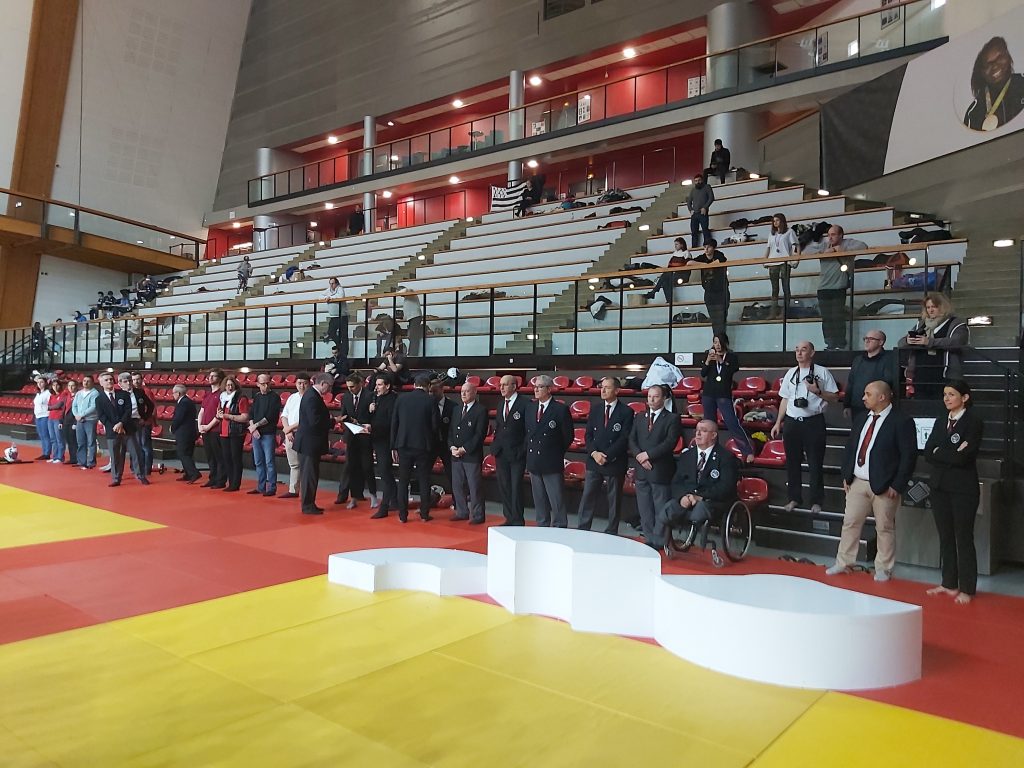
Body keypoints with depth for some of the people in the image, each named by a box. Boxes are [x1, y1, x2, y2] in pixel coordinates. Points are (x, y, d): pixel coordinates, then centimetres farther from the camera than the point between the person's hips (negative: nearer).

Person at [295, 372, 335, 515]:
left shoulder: (312, 395, 11)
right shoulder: (312, 398, -20)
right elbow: (315, 422, -25)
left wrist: (329, 419, 2)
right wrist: (333, 421, -14)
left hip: (310, 443, 10)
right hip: (309, 443, -10)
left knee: (310, 474, 15)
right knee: (309, 474, -1)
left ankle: (309, 504, 24)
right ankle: (307, 506, 8)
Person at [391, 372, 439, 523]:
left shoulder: (401, 399, 0)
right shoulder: (430, 401, -6)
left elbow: (394, 424, 2)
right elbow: (434, 425, -5)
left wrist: (393, 446, 8)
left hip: (404, 445, 2)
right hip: (423, 446, -1)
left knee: (403, 481, 9)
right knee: (424, 481, 8)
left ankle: (403, 515, 11)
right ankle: (424, 514, 11)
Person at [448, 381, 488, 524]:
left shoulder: (481, 410, -5)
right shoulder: (457, 410, 16)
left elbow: (480, 434, -11)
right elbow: (450, 431, 16)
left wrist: (464, 449, -14)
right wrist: (452, 447, -1)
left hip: (472, 455, -7)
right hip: (456, 455, 7)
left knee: (474, 486, -2)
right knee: (457, 486, 11)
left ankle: (477, 515, 5)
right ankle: (462, 512, 22)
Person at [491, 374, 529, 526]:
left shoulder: (524, 404, -10)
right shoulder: (501, 404, 13)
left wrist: (523, 450, -14)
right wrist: (495, 446, 9)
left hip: (517, 454, -7)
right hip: (501, 453, 7)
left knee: (516, 488, -2)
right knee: (503, 487, 10)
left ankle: (518, 521, 8)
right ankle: (509, 518, 21)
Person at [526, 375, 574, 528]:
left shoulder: (560, 409, -9)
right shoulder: (531, 407, 9)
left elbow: (568, 437, -3)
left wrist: (557, 454, 2)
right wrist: (530, 450, 10)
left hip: (551, 463, -6)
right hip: (533, 461, 6)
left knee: (556, 500, -3)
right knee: (539, 499, 13)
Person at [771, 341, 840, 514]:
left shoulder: (822, 372, -2)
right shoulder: (790, 373, 10)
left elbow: (834, 398, -2)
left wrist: (817, 391, -18)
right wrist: (778, 423, 12)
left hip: (813, 422, -4)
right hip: (792, 422, 4)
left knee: (815, 463, 3)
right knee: (792, 462, 10)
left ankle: (816, 501, 14)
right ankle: (794, 498, 22)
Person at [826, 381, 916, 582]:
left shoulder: (902, 422, -12)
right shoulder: (862, 419, 9)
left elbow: (909, 456, -14)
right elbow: (850, 447, 15)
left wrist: (897, 485, -16)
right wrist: (846, 475, 8)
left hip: (884, 486, -6)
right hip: (857, 482, 6)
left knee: (884, 528, 7)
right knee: (850, 523, 10)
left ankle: (883, 568, 21)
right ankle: (843, 563, 21)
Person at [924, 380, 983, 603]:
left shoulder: (974, 422, -8)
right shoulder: (941, 421, 11)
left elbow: (964, 457, -18)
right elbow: (928, 453, 2)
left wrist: (939, 452, -8)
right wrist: (952, 454, -11)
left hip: (963, 488, -6)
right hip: (940, 486, 6)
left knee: (964, 538, 1)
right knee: (945, 537, 12)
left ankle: (967, 589, 11)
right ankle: (949, 583, 22)